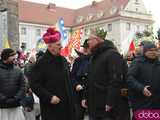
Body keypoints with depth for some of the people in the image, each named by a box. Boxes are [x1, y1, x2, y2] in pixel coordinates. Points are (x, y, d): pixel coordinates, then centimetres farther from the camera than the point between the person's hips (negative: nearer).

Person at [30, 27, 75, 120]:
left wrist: (71, 96, 12)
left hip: (67, 104, 7)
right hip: (51, 107, -7)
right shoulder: (42, 63, -11)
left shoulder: (63, 60, 10)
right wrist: (49, 97, -19)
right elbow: (34, 84, -14)